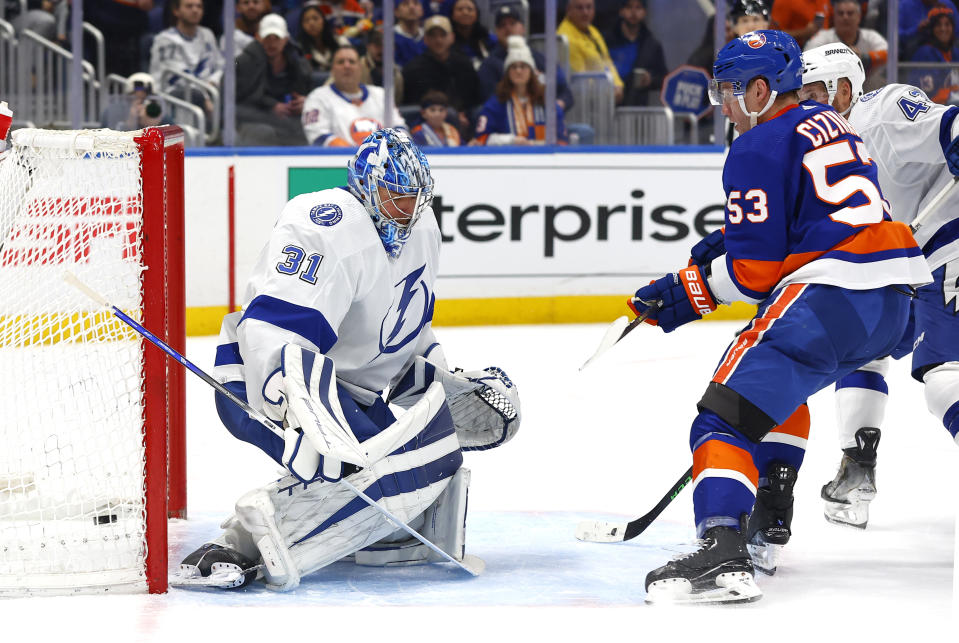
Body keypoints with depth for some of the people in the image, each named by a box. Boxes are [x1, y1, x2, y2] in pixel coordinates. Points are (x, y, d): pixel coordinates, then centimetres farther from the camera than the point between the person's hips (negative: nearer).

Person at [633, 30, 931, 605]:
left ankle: (723, 550, -34)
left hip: (832, 296, -9)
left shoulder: (759, 149, -4)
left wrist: (686, 293, 4)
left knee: (728, 413, -13)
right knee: (781, 379, 35)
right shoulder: (831, 127, 23)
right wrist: (730, 242, 28)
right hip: (895, 298, 9)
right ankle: (769, 511, 32)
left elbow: (755, 270, -8)